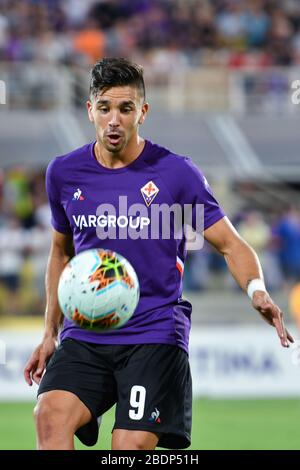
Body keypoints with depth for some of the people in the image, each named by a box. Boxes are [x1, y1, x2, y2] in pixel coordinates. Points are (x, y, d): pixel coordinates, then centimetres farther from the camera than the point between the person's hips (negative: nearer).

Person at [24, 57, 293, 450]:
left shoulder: (176, 172, -3)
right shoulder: (64, 174, 7)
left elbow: (230, 244, 1)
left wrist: (257, 291, -19)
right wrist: (50, 333, 18)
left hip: (156, 334, -2)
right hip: (83, 337, 3)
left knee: (131, 447, -16)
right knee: (51, 415, -24)